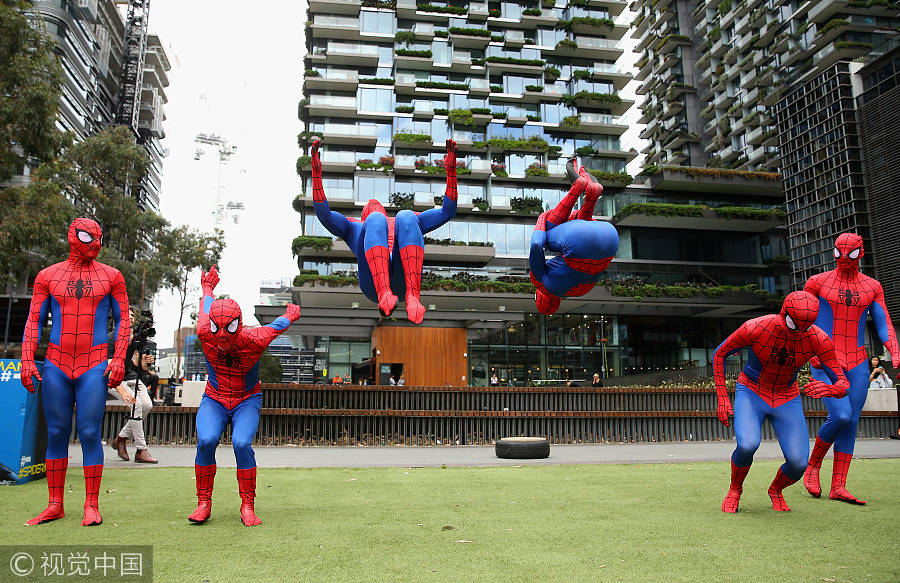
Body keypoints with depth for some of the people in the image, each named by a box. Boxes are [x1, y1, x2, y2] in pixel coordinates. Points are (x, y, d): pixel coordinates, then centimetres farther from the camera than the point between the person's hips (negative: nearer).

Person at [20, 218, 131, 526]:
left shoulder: (111, 277, 6)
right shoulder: (48, 276, 9)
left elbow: (122, 321, 5)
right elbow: (34, 321, 10)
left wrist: (118, 359, -6)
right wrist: (27, 360, -1)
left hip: (94, 366, -2)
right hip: (56, 365, 2)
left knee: (89, 432, -4)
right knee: (56, 433, 6)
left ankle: (91, 505, 5)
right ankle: (55, 505, 16)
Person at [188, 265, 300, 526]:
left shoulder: (254, 340, -26)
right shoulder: (205, 333, -20)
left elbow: (278, 324, -4)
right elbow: (205, 309, 5)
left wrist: (291, 314, 18)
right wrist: (208, 288, 25)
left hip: (247, 400, -2)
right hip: (214, 399, 2)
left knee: (242, 443, -25)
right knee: (206, 440, -25)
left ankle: (247, 506, -10)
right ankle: (204, 502, -7)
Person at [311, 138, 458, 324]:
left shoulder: (406, 221, 44)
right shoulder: (353, 226, 41)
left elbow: (447, 212, 36)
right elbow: (324, 214, 22)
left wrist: (451, 171, 26)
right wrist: (316, 173, 11)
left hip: (405, 279, 1)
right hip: (372, 282, -1)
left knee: (406, 216, -23)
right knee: (376, 219, -25)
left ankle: (413, 296, -44)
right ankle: (384, 294, -47)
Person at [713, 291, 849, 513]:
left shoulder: (819, 340, -20)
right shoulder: (755, 328, -26)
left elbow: (843, 384, -16)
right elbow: (720, 354, -10)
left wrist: (829, 389, -42)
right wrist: (721, 397, -12)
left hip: (787, 399, 3)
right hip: (751, 392, -2)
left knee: (798, 462, -13)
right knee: (747, 445, -29)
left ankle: (776, 490, 25)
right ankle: (735, 490, 3)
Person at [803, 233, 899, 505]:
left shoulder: (872, 287, 11)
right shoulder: (817, 282, 2)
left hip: (857, 363, 4)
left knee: (851, 422, 0)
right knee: (840, 416, -18)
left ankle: (838, 487, 5)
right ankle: (812, 467, 6)